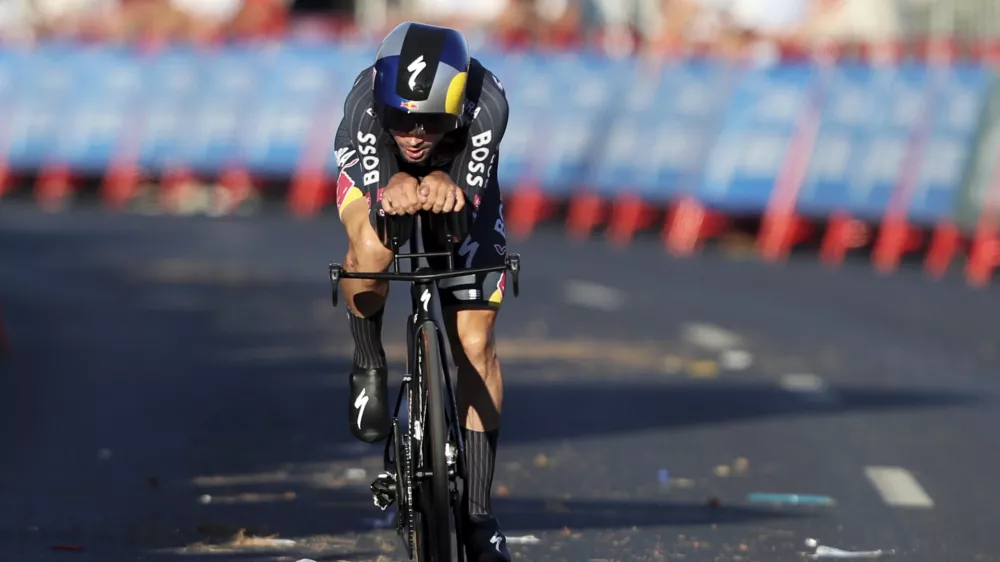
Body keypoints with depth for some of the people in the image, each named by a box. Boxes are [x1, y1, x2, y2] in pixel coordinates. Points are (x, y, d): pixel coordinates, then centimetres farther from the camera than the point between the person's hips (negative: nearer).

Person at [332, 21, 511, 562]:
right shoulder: (364, 104, -39)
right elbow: (378, 202, -40)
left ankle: (478, 510, 3)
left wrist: (445, 186, -59)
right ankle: (368, 362, -5)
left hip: (458, 190, 1)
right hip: (377, 179, -1)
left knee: (474, 342, -7)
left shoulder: (486, 103, -38)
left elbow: (469, 204, -36)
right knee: (372, 251, -37)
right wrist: (395, 190, -63)